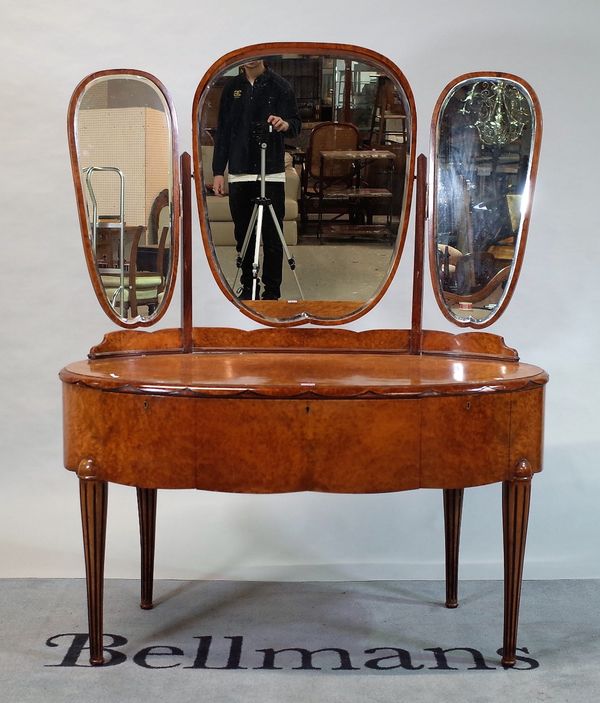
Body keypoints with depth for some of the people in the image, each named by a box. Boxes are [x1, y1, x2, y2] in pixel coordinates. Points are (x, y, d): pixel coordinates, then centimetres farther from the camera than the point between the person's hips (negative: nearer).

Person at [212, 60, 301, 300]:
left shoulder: (280, 86, -1)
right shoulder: (232, 86, 9)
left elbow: (296, 125, -4)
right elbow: (222, 131, 9)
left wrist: (286, 124, -28)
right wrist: (218, 171, 4)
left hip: (272, 174, -3)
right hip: (239, 174, 3)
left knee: (272, 237, -1)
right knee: (243, 236, 8)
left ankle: (272, 291, 6)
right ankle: (248, 287, 19)